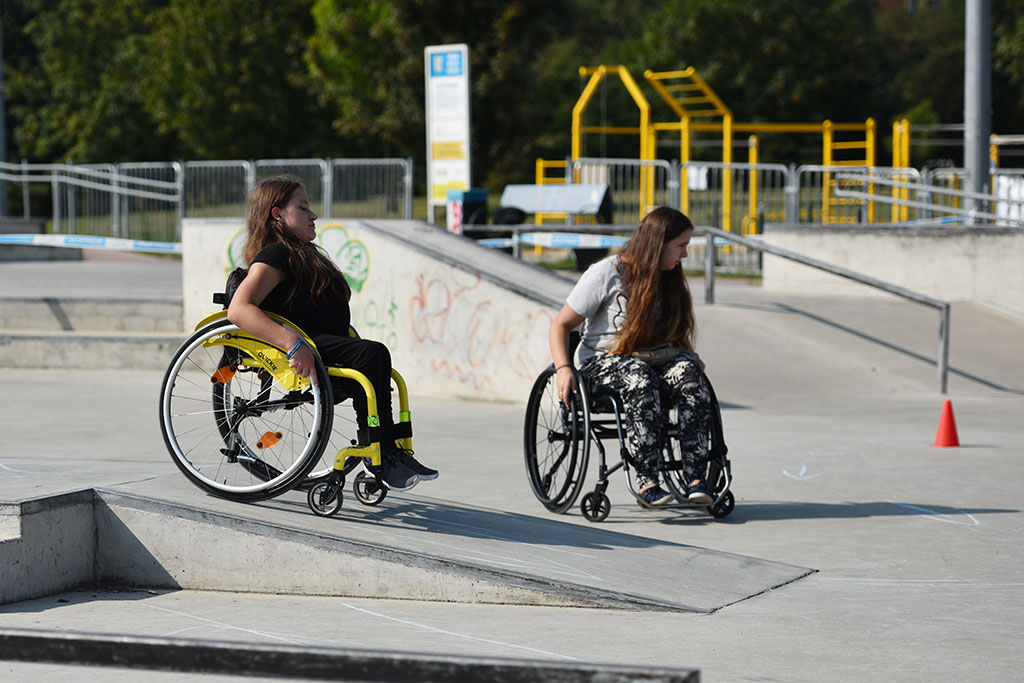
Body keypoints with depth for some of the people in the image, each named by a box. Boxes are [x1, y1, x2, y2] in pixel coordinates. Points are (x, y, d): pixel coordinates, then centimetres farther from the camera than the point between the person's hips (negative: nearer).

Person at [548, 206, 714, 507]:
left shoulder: (669, 278, 12)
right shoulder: (606, 274, -8)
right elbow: (560, 326, -6)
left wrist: (690, 356, 5)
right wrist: (563, 369, -22)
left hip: (651, 360, 5)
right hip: (600, 361, -5)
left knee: (689, 372, -29)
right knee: (639, 377, -39)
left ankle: (695, 478, -36)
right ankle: (646, 482, -42)